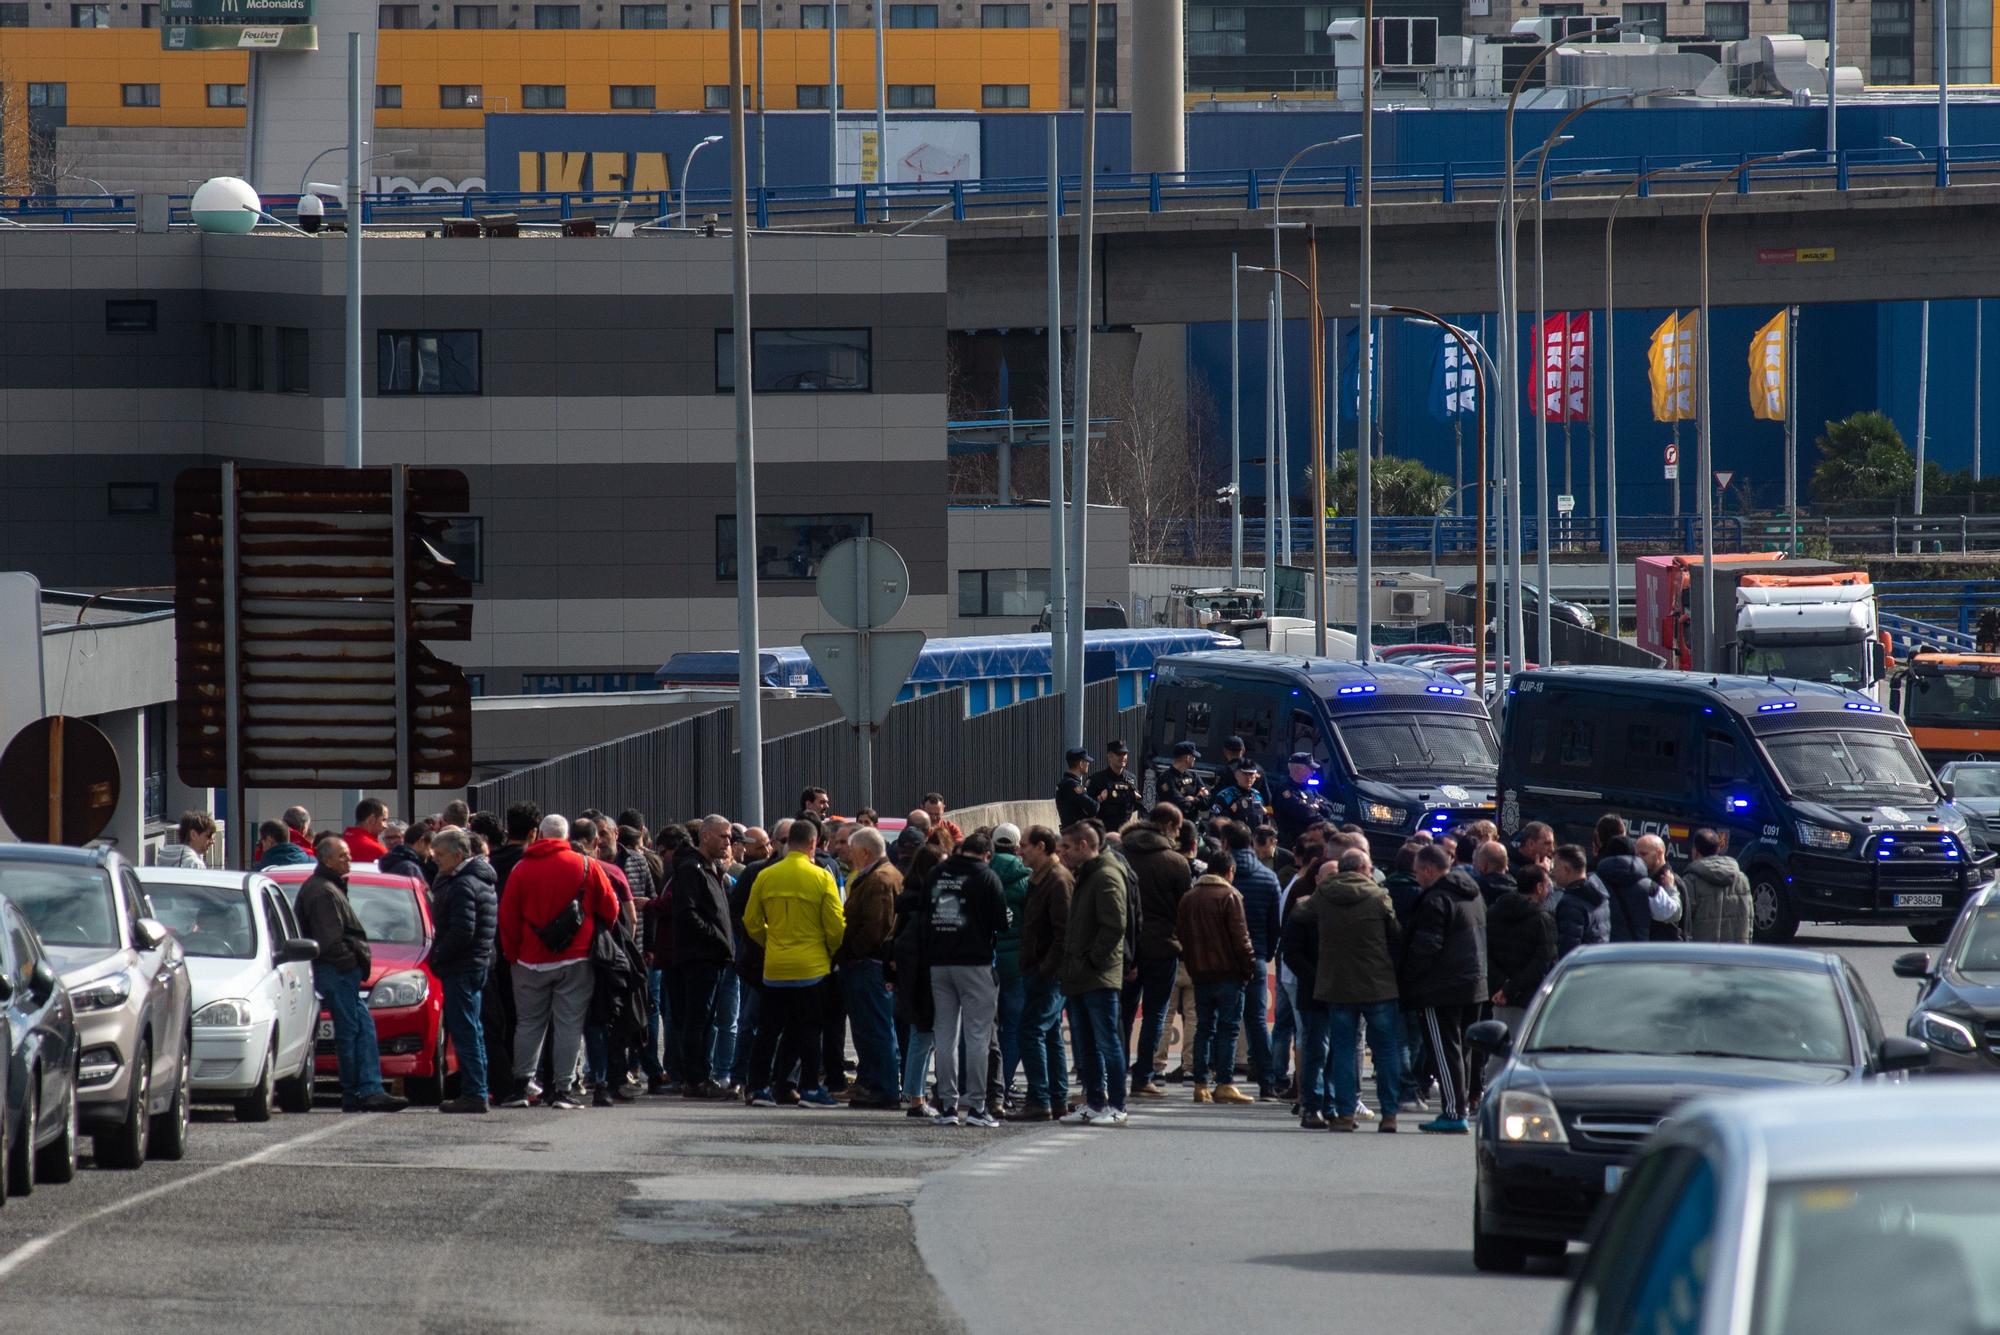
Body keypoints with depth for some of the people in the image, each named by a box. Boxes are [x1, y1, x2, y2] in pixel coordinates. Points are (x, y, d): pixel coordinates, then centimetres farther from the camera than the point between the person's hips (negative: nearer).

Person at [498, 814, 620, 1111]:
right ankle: (561, 1090, -3)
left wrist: (512, 954, 12)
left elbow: (507, 918, 1)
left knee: (529, 1023, 12)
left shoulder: (521, 869, -1)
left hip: (531, 961, 1)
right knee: (568, 1024, 1)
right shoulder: (587, 866, -2)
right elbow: (610, 909, 4)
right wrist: (598, 939, 22)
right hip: (575, 960, -1)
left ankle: (522, 1086, 12)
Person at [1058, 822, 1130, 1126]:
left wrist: (1092, 961, -17)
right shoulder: (1083, 878, 19)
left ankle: (1116, 1108, -4)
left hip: (1099, 976, -10)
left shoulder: (1106, 878, -12)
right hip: (1080, 978, 10)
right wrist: (1068, 965, 14)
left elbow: (1114, 926, -20)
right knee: (1086, 1045, 13)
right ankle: (1094, 1104, 19)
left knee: (1107, 1042, -6)